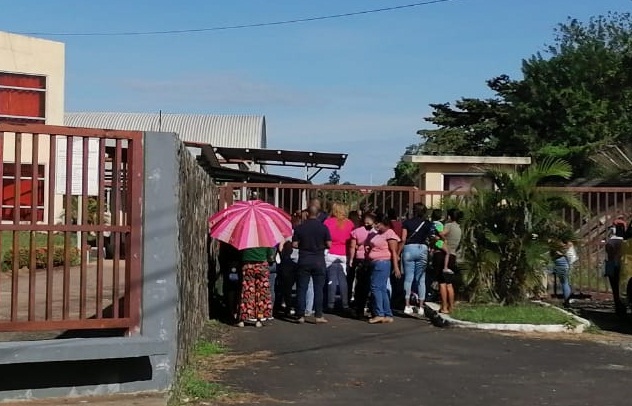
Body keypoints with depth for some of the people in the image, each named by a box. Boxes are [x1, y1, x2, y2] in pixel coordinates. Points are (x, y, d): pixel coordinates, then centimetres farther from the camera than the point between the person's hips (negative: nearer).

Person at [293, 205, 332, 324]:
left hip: (304, 260, 0)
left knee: (302, 288, 5)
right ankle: (318, 315, 2)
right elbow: (329, 245, -5)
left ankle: (300, 315, 5)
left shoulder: (299, 228, -3)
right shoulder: (323, 227, -4)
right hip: (319, 260, 0)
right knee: (318, 288, 4)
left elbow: (294, 244, -3)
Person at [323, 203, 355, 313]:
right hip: (344, 255, 2)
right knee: (343, 280, 7)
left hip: (331, 254, -2)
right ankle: (345, 304, 7)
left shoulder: (328, 222, -4)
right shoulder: (350, 223, 3)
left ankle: (331, 304, 0)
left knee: (332, 279, 3)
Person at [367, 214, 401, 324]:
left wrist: (396, 267, -20)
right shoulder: (378, 234, 19)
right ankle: (388, 315, 9)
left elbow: (394, 251, -15)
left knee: (376, 287, -13)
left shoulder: (389, 234, -9)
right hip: (375, 263, 10)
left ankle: (379, 314, -12)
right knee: (382, 289, 8)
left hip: (383, 263, -9)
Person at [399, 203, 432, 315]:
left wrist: (398, 253, 1)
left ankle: (407, 306, 2)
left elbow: (403, 240, -3)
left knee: (408, 278, 4)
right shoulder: (427, 223, 4)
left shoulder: (407, 222, 2)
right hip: (422, 249, 0)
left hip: (409, 248, 0)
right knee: (421, 279, 6)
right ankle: (421, 306, 6)